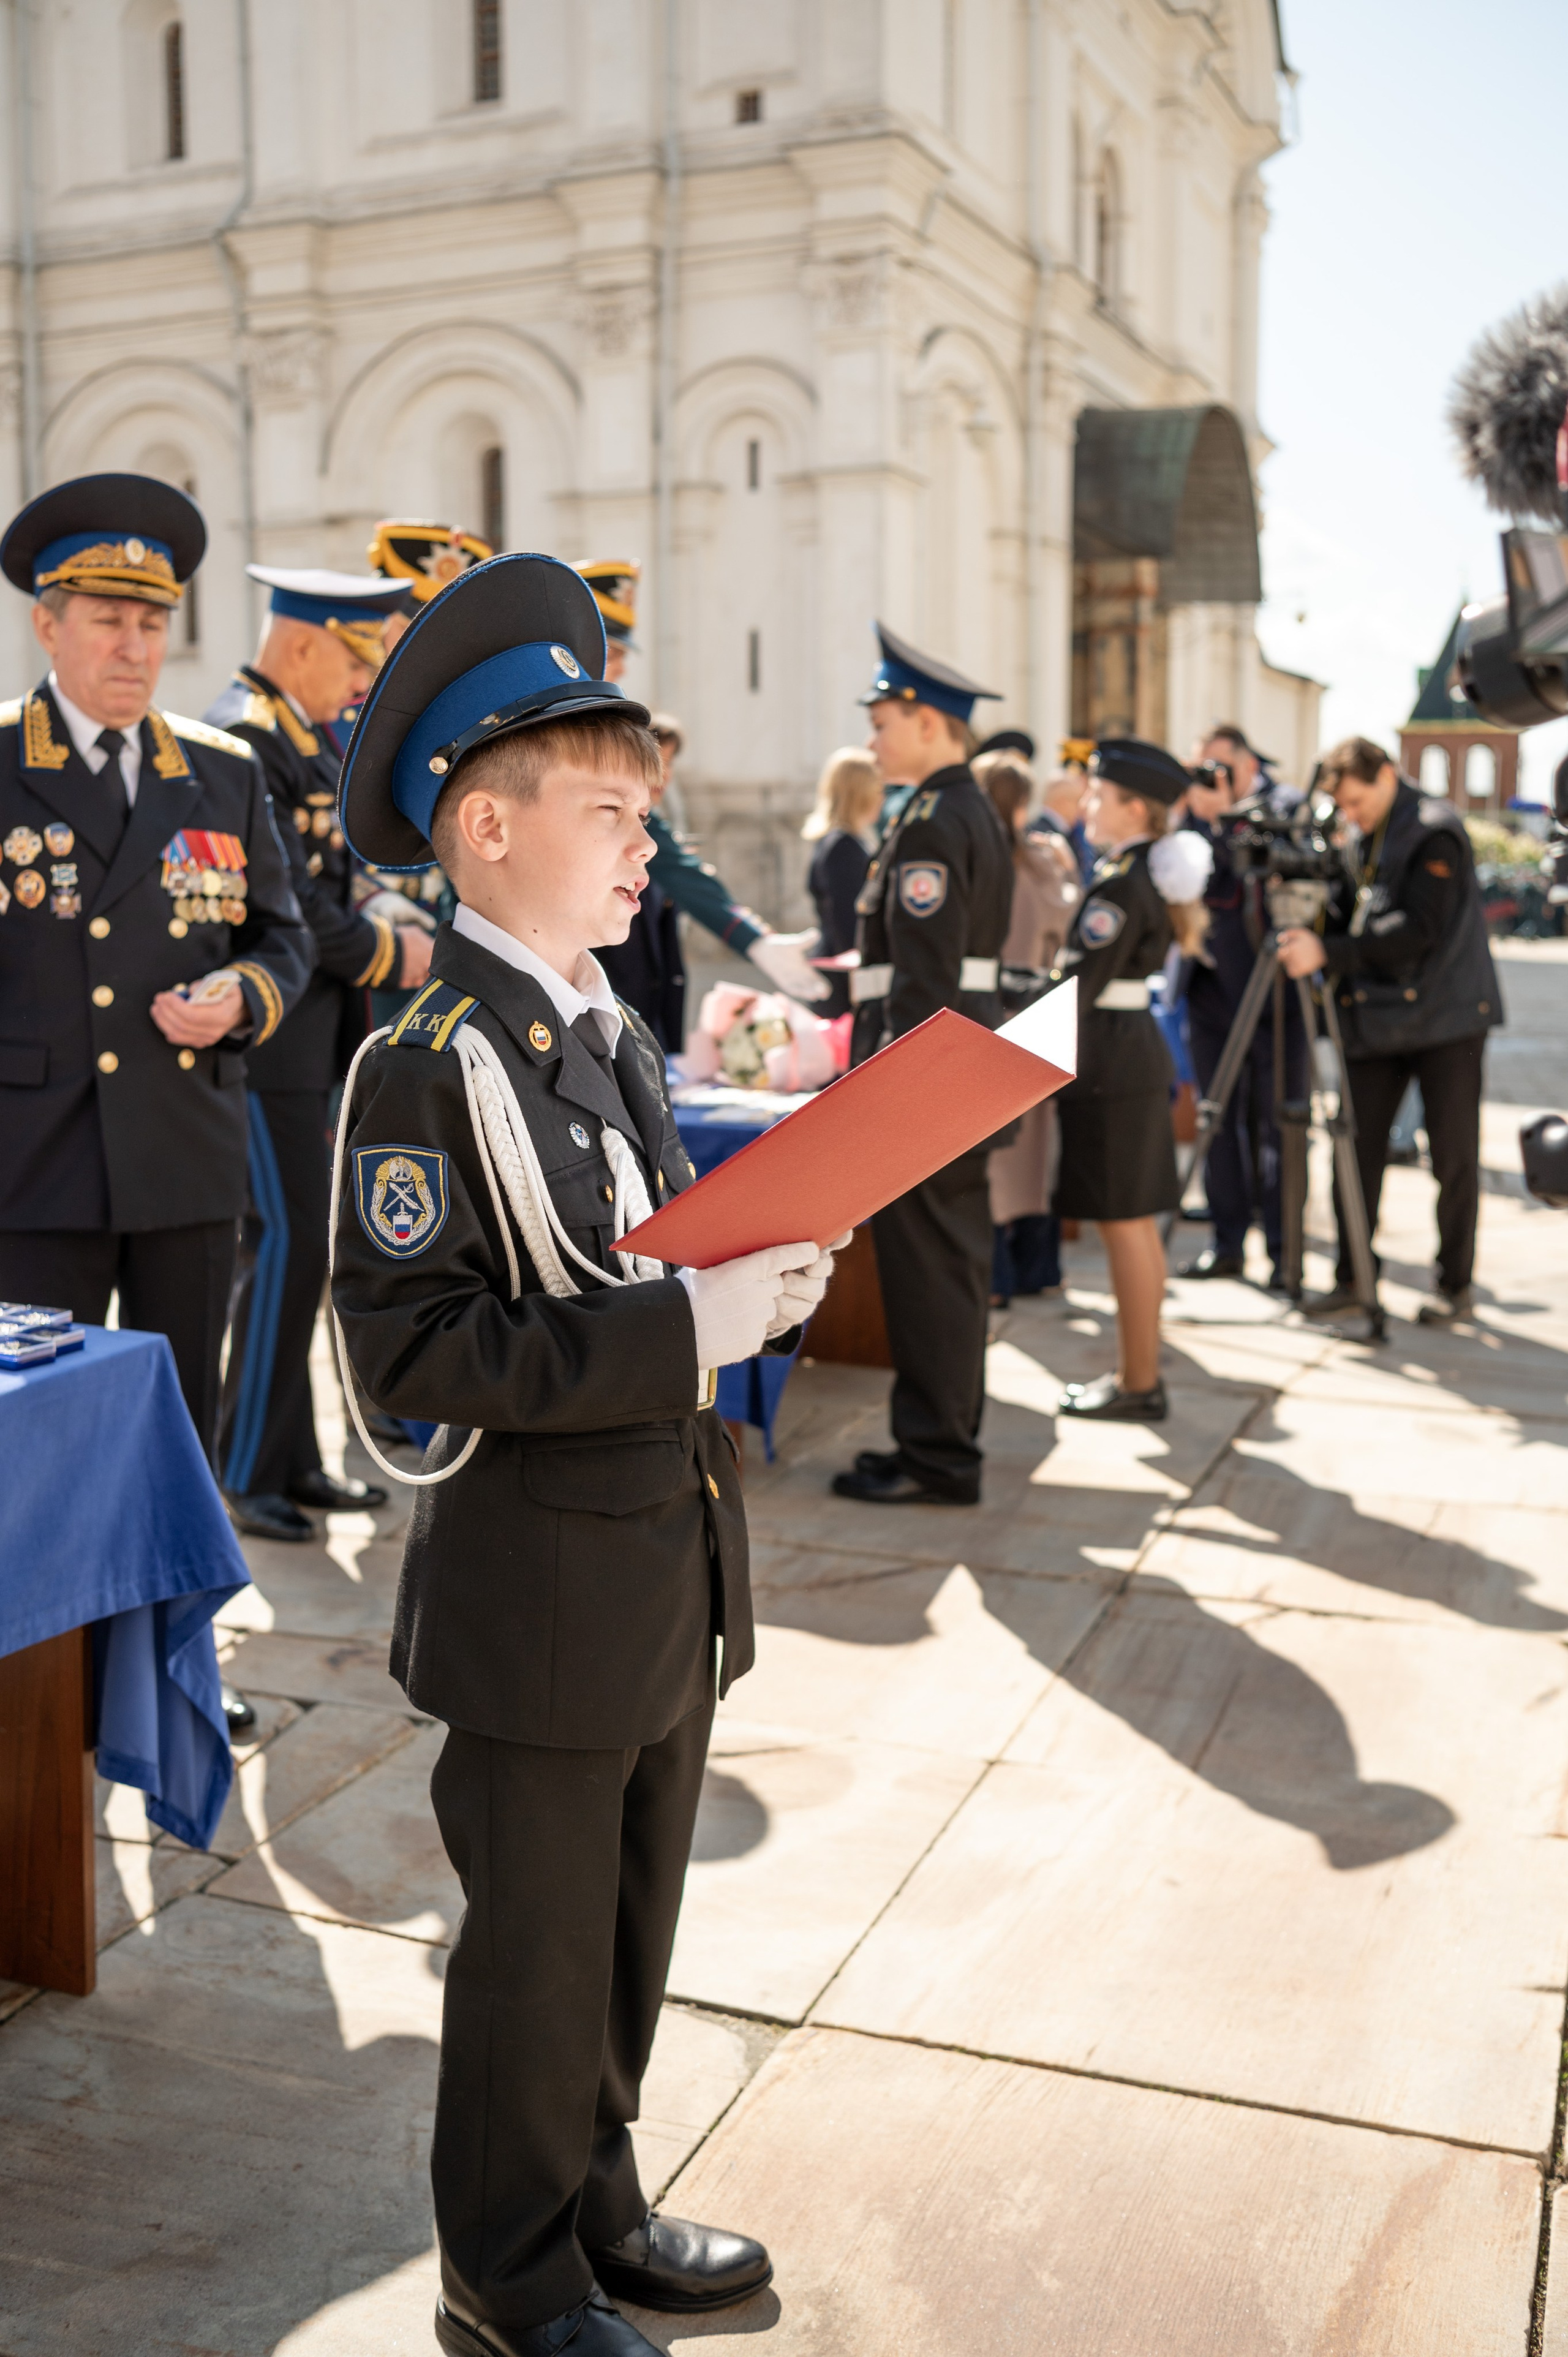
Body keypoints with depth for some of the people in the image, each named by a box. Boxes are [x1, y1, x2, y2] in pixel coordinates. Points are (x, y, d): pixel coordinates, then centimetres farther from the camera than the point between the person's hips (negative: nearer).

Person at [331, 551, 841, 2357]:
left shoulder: (614, 1038, 9)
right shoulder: (426, 1071, -17)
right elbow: (414, 1352, -24)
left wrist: (760, 1279, -2)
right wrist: (685, 1326, -28)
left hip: (669, 1580, 8)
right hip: (540, 1604, -8)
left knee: (628, 1930, 21)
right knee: (537, 1949, 10)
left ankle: (594, 2203, 42)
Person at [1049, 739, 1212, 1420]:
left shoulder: (1119, 888, -18)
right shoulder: (1154, 874, 10)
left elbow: (1077, 989, -19)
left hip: (1110, 1058, -10)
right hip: (1139, 1045, 10)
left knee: (1123, 1225, -3)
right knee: (1137, 1224, 15)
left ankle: (1138, 1387, 4)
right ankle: (1140, 1370, 24)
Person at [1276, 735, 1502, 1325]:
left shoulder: (1435, 833, -13)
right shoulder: (1359, 842, 10)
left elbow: (1417, 931, -23)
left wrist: (1329, 951, -28)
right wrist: (1310, 930, -8)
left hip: (1446, 1016, -6)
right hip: (1376, 1019, 6)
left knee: (1453, 1156, 2)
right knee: (1358, 1149, 3)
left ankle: (1455, 1285, 13)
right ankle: (1350, 1277, 12)